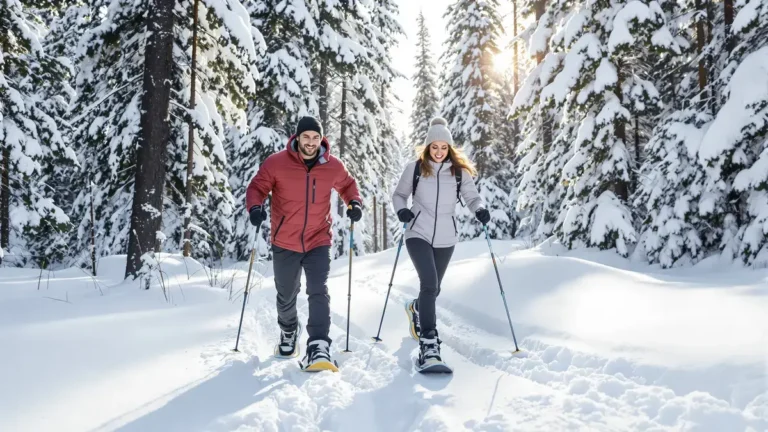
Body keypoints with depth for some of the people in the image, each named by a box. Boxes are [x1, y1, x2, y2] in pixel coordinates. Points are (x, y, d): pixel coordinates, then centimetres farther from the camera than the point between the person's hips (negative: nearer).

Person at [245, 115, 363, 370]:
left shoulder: (333, 167, -3)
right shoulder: (276, 163, -10)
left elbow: (347, 185, 16)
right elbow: (257, 187, -1)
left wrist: (354, 203, -4)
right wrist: (255, 207, -22)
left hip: (318, 242, 0)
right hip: (284, 243, 0)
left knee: (319, 292, -17)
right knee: (286, 296, 16)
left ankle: (318, 347, -17)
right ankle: (289, 331, 46)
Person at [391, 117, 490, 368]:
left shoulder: (459, 171, 2)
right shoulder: (414, 168, 0)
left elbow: (472, 197, 1)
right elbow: (399, 194, 9)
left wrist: (480, 209, -21)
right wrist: (401, 209, -12)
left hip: (445, 238, 3)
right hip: (418, 234, -3)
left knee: (433, 288, 16)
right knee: (429, 283, -20)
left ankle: (415, 309, 52)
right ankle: (428, 344, -19)